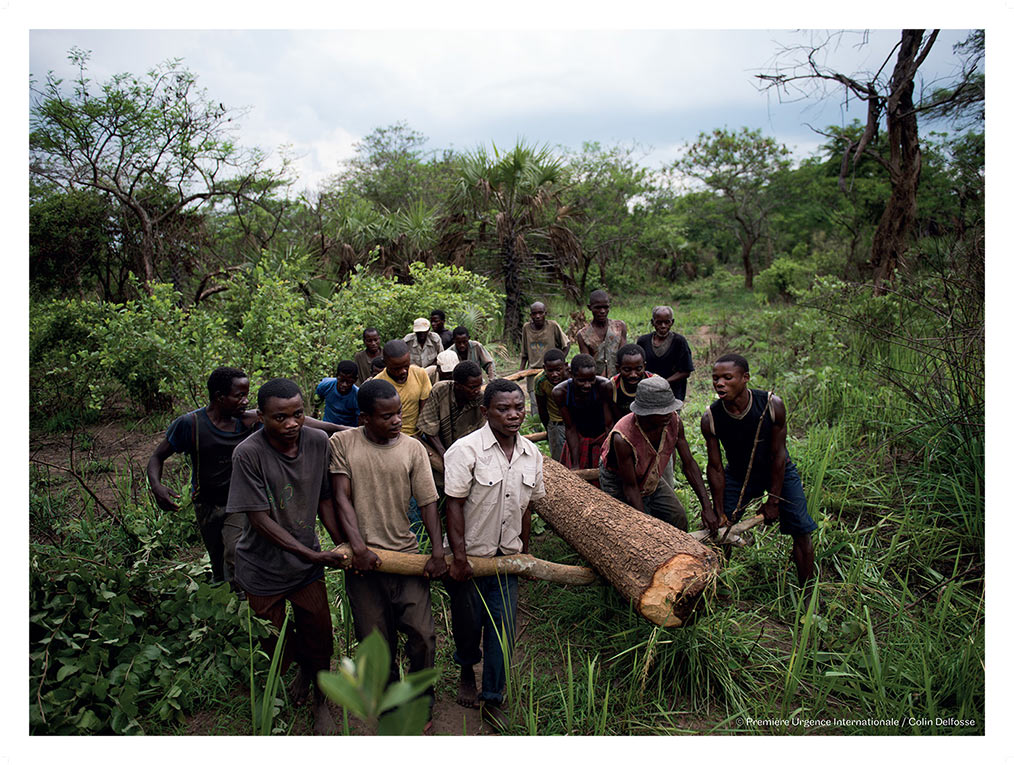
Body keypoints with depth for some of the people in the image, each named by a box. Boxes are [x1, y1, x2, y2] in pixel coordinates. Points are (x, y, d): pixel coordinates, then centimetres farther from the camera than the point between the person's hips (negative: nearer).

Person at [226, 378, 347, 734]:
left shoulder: (318, 442, -12)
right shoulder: (248, 454, -24)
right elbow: (260, 519, -22)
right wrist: (315, 555, -22)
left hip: (308, 564, 3)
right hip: (264, 568, -2)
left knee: (319, 638, 12)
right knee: (276, 647, 13)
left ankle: (321, 699, 40)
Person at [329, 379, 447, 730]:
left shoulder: (412, 449, -2)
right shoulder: (343, 443, -3)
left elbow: (428, 501, -1)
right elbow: (342, 498, -7)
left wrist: (438, 551, -10)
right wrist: (358, 547, -16)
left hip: (406, 555, 0)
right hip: (363, 560, 0)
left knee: (423, 635, -2)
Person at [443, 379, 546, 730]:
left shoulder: (532, 454, 1)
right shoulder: (466, 450, -16)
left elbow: (526, 508, 10)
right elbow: (454, 505, -15)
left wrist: (524, 554, 14)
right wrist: (459, 556, -16)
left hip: (507, 557, 4)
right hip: (470, 556, -3)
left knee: (503, 629, 6)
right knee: (467, 623, 14)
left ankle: (493, 701, 24)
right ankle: (467, 672, 44)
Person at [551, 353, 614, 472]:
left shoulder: (604, 387, -32)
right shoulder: (560, 392, -27)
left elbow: (609, 425, -25)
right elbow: (570, 428, -17)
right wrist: (575, 464, -17)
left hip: (603, 437, -1)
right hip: (578, 439, 1)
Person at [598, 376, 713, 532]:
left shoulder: (674, 421, -23)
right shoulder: (623, 438, -39)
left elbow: (689, 464, -13)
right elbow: (630, 487, -28)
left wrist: (707, 506, -17)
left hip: (651, 478, 6)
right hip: (618, 483, -5)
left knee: (678, 517, 2)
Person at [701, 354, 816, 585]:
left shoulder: (772, 405, -29)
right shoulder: (710, 418, -25)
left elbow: (778, 455, -19)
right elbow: (715, 468, -15)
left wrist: (773, 501, -14)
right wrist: (719, 512, -12)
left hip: (778, 471, -1)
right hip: (738, 474, 1)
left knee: (801, 532, -3)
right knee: (720, 529, -2)